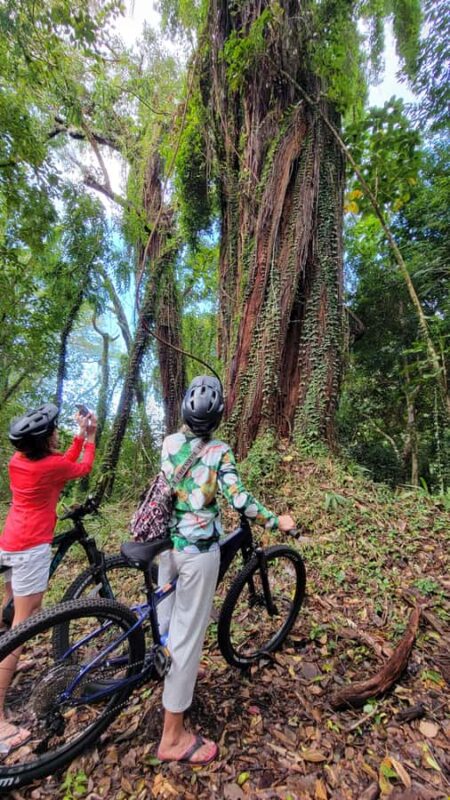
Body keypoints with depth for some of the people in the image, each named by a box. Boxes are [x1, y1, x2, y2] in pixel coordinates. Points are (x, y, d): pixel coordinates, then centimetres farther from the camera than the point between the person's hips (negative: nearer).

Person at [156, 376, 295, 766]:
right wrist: (277, 521, -9)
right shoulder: (220, 452, -17)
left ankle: (170, 674, 55)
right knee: (188, 634, 7)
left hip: (168, 542, 7)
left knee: (167, 619, 28)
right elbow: (239, 499, -23)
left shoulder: (168, 443, -1)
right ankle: (173, 736, 23)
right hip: (198, 551, -6)